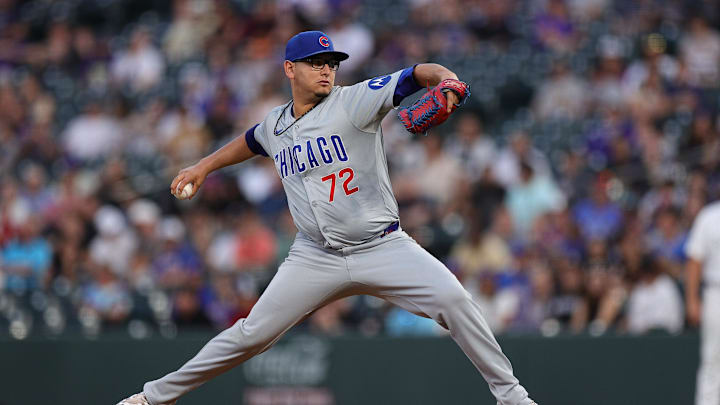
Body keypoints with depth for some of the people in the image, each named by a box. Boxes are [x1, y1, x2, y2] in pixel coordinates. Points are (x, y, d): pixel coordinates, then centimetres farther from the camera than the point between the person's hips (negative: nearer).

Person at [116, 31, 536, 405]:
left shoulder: (355, 101, -6)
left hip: (383, 247, -3)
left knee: (453, 298, -23)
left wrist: (445, 78, -40)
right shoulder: (275, 125, 9)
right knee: (253, 333, -1)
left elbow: (415, 76, -20)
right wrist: (204, 166, 35)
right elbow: (251, 141, 35)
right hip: (316, 258, 3)